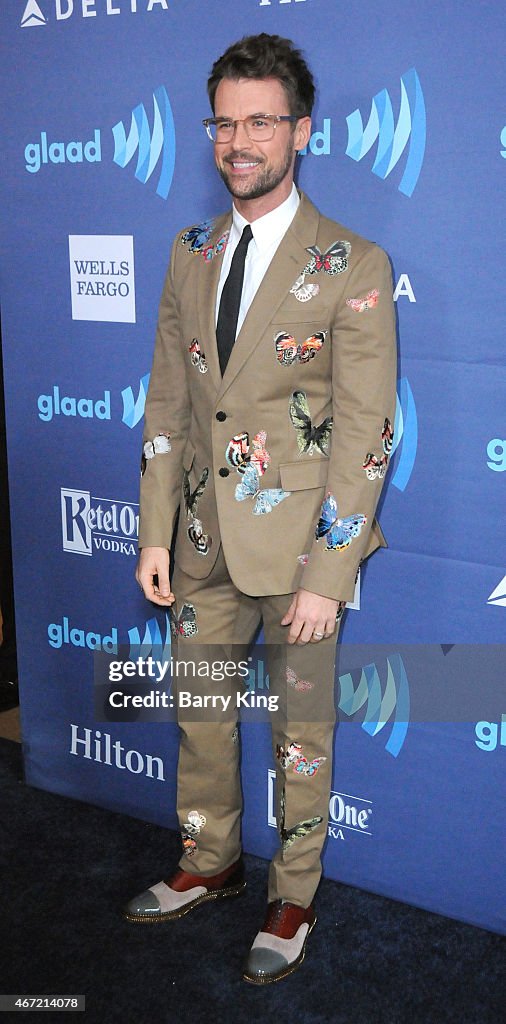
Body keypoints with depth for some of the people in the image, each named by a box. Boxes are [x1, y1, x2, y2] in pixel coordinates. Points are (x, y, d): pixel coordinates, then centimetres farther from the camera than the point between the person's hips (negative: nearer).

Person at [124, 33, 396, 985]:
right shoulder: (191, 255, 6)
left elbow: (365, 434, -13)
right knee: (200, 717, 19)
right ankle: (209, 864, 42)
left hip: (300, 547, -5)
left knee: (300, 734, 11)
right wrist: (155, 536, 5)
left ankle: (294, 901, 33)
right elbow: (167, 404, 8)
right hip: (206, 544, 5)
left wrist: (327, 576, -16)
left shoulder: (352, 266, -11)